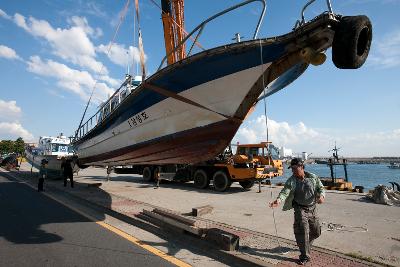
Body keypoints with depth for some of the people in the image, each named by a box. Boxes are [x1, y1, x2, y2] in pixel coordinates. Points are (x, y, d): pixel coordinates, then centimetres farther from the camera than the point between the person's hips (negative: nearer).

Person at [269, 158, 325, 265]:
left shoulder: (313, 177, -3)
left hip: (312, 208, 3)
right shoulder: (291, 181, -11)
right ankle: (305, 256, 5)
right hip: (300, 209, -3)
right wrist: (279, 200, -43)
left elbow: (321, 188, 0)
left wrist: (321, 196, -23)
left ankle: (305, 245, 44)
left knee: (316, 232, 15)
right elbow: (285, 191, -23)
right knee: (302, 231, -11)